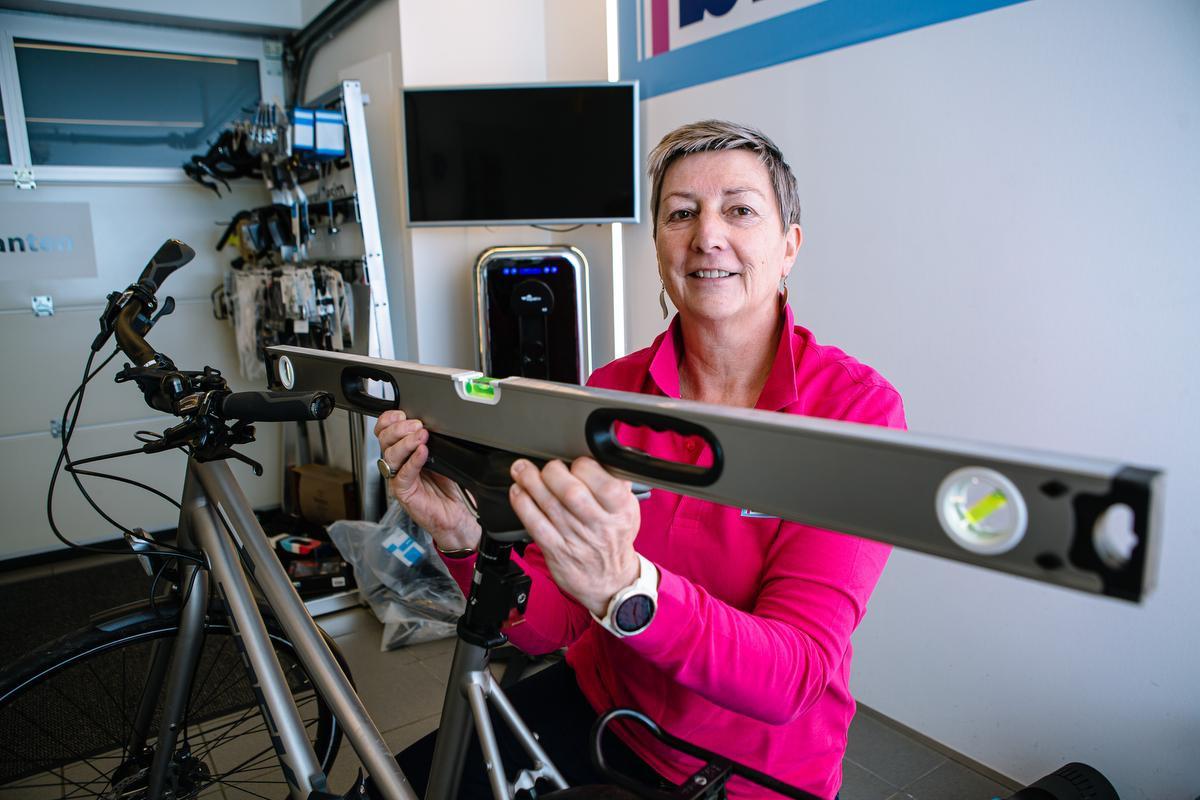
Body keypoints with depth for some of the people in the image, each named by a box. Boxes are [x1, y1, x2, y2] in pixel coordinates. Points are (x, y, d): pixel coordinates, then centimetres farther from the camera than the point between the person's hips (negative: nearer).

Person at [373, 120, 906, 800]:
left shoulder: (858, 408, -18)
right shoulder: (611, 392, -7)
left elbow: (791, 677, -27)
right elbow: (546, 624, -10)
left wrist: (625, 588, -44)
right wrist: (464, 538, -29)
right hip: (604, 702, 4)